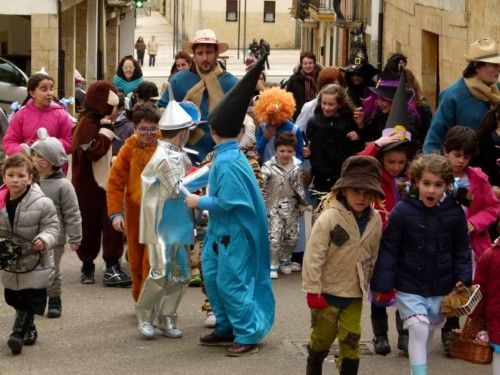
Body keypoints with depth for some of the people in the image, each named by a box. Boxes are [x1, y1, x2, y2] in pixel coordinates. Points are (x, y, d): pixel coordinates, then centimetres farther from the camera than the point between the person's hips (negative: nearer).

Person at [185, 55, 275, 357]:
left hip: (233, 233, -9)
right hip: (222, 231, 9)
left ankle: (248, 335, 4)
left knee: (231, 283, -3)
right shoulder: (232, 155, 5)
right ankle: (228, 328, 26)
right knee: (214, 278, 16)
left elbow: (226, 202, -24)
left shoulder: (226, 162, -23)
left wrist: (200, 202, -12)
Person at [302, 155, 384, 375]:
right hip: (327, 291, -3)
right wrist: (313, 291, -17)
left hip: (354, 293, 3)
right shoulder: (329, 218, -20)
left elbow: (373, 256, 9)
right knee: (321, 338, 11)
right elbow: (313, 256, -18)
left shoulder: (375, 220, -4)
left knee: (351, 340, 3)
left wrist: (370, 284, 14)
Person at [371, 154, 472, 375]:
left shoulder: (454, 212, -6)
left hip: (441, 288, 3)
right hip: (409, 286, -3)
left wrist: (462, 278, -2)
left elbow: (461, 249, 6)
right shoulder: (403, 211, -14)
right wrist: (382, 285, -9)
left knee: (429, 332, 15)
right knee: (418, 328, -16)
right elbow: (388, 250, -9)